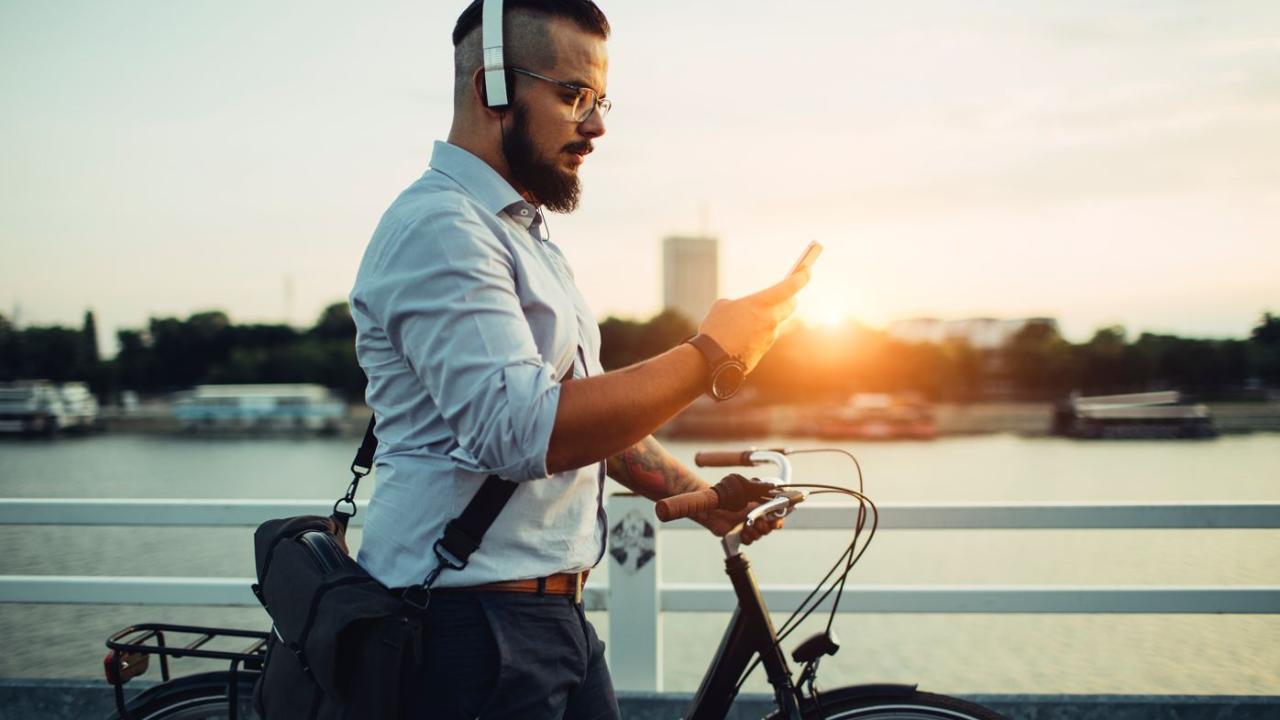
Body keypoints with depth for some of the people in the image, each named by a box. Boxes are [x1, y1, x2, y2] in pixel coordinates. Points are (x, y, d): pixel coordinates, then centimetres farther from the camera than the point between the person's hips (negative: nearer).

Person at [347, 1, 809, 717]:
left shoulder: (524, 235, 18)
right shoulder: (440, 226, -16)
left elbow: (590, 410, 23)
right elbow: (525, 431, -27)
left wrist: (696, 494, 12)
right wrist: (710, 354, -19)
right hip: (472, 626, -9)